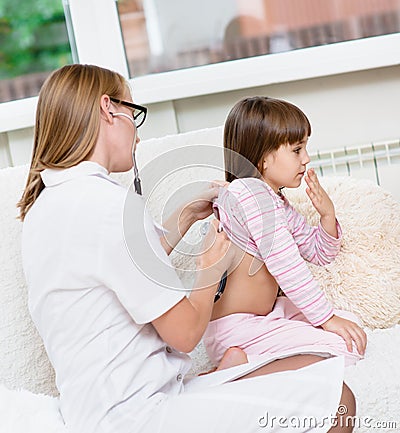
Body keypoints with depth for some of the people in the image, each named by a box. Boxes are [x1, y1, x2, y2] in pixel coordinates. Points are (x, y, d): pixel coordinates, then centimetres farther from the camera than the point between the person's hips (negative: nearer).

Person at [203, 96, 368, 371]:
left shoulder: (278, 202, 13)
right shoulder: (249, 192, -19)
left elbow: (320, 254, 22)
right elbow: (285, 264, -22)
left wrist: (327, 214, 3)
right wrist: (326, 317, -17)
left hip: (266, 315, 11)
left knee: (349, 322, 13)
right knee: (344, 345, -16)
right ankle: (242, 364, -14)